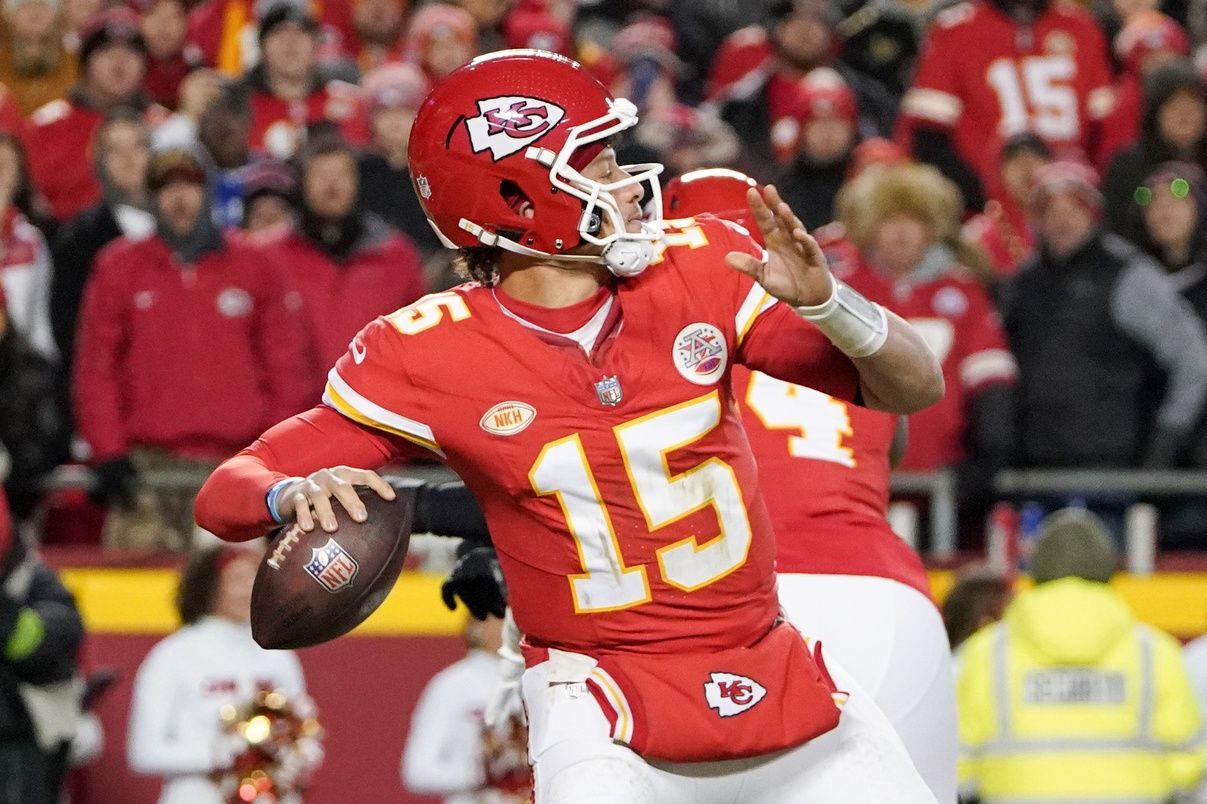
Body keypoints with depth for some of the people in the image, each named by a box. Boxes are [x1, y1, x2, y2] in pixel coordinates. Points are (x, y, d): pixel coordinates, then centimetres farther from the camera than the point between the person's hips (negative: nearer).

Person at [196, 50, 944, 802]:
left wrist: (825, 300, -26)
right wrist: (298, 492, -34)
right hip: (605, 702, -4)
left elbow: (916, 388, -6)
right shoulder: (426, 356, -11)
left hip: (777, 680, 4)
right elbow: (225, 496, -11)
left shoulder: (698, 270, -5)